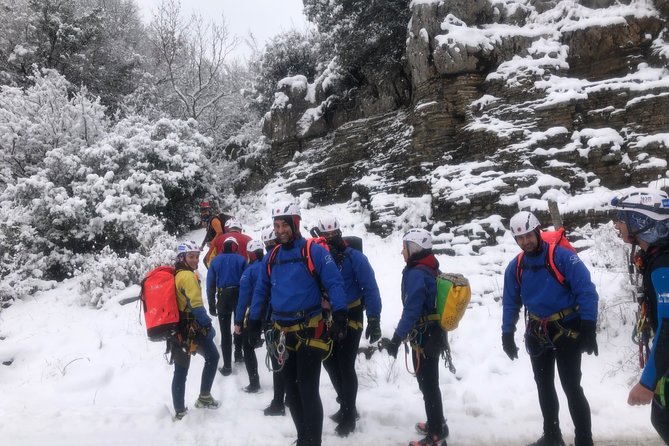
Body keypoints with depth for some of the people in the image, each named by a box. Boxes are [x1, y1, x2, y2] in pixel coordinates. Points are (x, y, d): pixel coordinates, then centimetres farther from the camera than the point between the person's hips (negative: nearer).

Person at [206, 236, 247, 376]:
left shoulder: (215, 260, 5)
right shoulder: (241, 259, -1)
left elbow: (210, 284, 3)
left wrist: (211, 305, 7)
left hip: (223, 297, 0)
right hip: (239, 295, 0)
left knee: (225, 332, 3)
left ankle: (227, 366, 1)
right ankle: (238, 353, 31)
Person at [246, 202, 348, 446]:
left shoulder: (314, 252, -9)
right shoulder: (271, 257, 9)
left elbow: (334, 283, -12)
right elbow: (260, 291, 17)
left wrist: (339, 316, -20)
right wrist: (254, 323, 15)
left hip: (309, 330, -6)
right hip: (282, 332, 6)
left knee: (308, 389, -6)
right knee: (291, 388, 13)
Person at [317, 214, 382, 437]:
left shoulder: (354, 257, -13)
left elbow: (370, 288, -15)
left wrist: (374, 320, -21)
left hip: (350, 318, -5)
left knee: (346, 367, -3)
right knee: (330, 363, 14)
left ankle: (349, 415, 14)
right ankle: (346, 406, 34)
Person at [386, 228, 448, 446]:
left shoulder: (416, 273, -20)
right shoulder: (432, 269, 7)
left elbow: (411, 310, -26)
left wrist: (397, 338, -23)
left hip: (423, 337, -9)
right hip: (434, 333, 9)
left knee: (427, 386, 0)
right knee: (431, 383, 21)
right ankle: (437, 424, 35)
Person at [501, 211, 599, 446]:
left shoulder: (562, 256, -17)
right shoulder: (515, 267, 0)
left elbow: (586, 291, -18)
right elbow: (510, 303, 10)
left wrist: (589, 328, -22)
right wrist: (507, 334, 5)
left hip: (567, 330, -6)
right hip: (537, 333, 6)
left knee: (571, 387, -5)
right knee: (544, 386, 16)